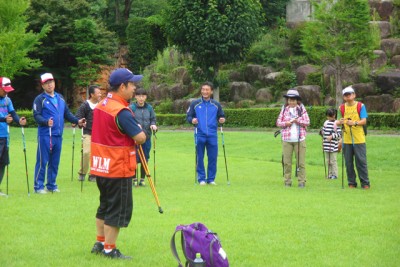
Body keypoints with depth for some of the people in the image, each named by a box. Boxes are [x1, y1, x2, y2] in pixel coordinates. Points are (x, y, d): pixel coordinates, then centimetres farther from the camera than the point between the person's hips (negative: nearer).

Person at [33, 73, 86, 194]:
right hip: (45, 135, -6)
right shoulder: (40, 99, -3)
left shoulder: (60, 98, 16)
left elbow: (67, 113, 18)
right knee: (42, 161, -3)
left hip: (58, 135, 6)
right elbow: (36, 115, -12)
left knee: (55, 162, 11)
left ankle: (52, 185, 21)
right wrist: (46, 122, -29)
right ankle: (38, 186, 3)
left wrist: (77, 121, 4)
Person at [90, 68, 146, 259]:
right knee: (119, 209, 1)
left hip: (100, 166, 9)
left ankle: (99, 243, 27)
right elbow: (140, 138, -22)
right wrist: (139, 129, 0)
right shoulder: (122, 112, -21)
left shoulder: (101, 105, 7)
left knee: (105, 206, 20)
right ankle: (109, 249, 5)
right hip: (118, 169, -9)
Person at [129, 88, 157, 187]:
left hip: (146, 137, 3)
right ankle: (134, 179, 12)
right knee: (134, 159, -1)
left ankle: (142, 179, 17)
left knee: (145, 159, 7)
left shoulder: (149, 108, 6)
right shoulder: (131, 107, -5)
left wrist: (153, 125, -9)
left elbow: (153, 119, 11)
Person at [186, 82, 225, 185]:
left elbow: (221, 116, 15)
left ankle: (211, 179, 10)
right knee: (200, 158, 1)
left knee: (213, 157, 0)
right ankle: (201, 178, 9)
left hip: (212, 135, 1)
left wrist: (222, 120, -8)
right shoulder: (195, 104, 4)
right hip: (200, 135, -1)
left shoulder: (216, 105, 10)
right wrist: (192, 120, -16)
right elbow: (188, 116, 5)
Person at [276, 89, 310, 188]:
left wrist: (297, 120, -11)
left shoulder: (302, 109, 7)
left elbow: (307, 122, 2)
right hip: (286, 139, 2)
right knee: (287, 162, 2)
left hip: (300, 139, -2)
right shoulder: (284, 109, 10)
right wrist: (286, 123, -9)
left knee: (301, 161, -3)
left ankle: (302, 181, 1)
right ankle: (287, 181, 8)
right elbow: (278, 122, 9)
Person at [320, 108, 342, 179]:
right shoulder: (326, 122, 12)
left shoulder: (336, 123, -9)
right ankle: (330, 174, 20)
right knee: (328, 161, 11)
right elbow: (323, 130, 24)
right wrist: (322, 132, 3)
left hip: (333, 146, -7)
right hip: (326, 145, 7)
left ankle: (334, 174, 4)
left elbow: (339, 134, -13)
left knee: (333, 161, -3)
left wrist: (332, 136, -19)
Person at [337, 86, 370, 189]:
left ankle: (365, 183, 2)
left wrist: (354, 123, -24)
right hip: (347, 139, 3)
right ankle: (351, 183, 13)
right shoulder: (342, 108, 9)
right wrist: (340, 122, -15)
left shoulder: (360, 106, 1)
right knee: (348, 162, 4)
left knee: (361, 161, -5)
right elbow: (339, 122, 9)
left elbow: (364, 121, -6)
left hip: (359, 139, -3)